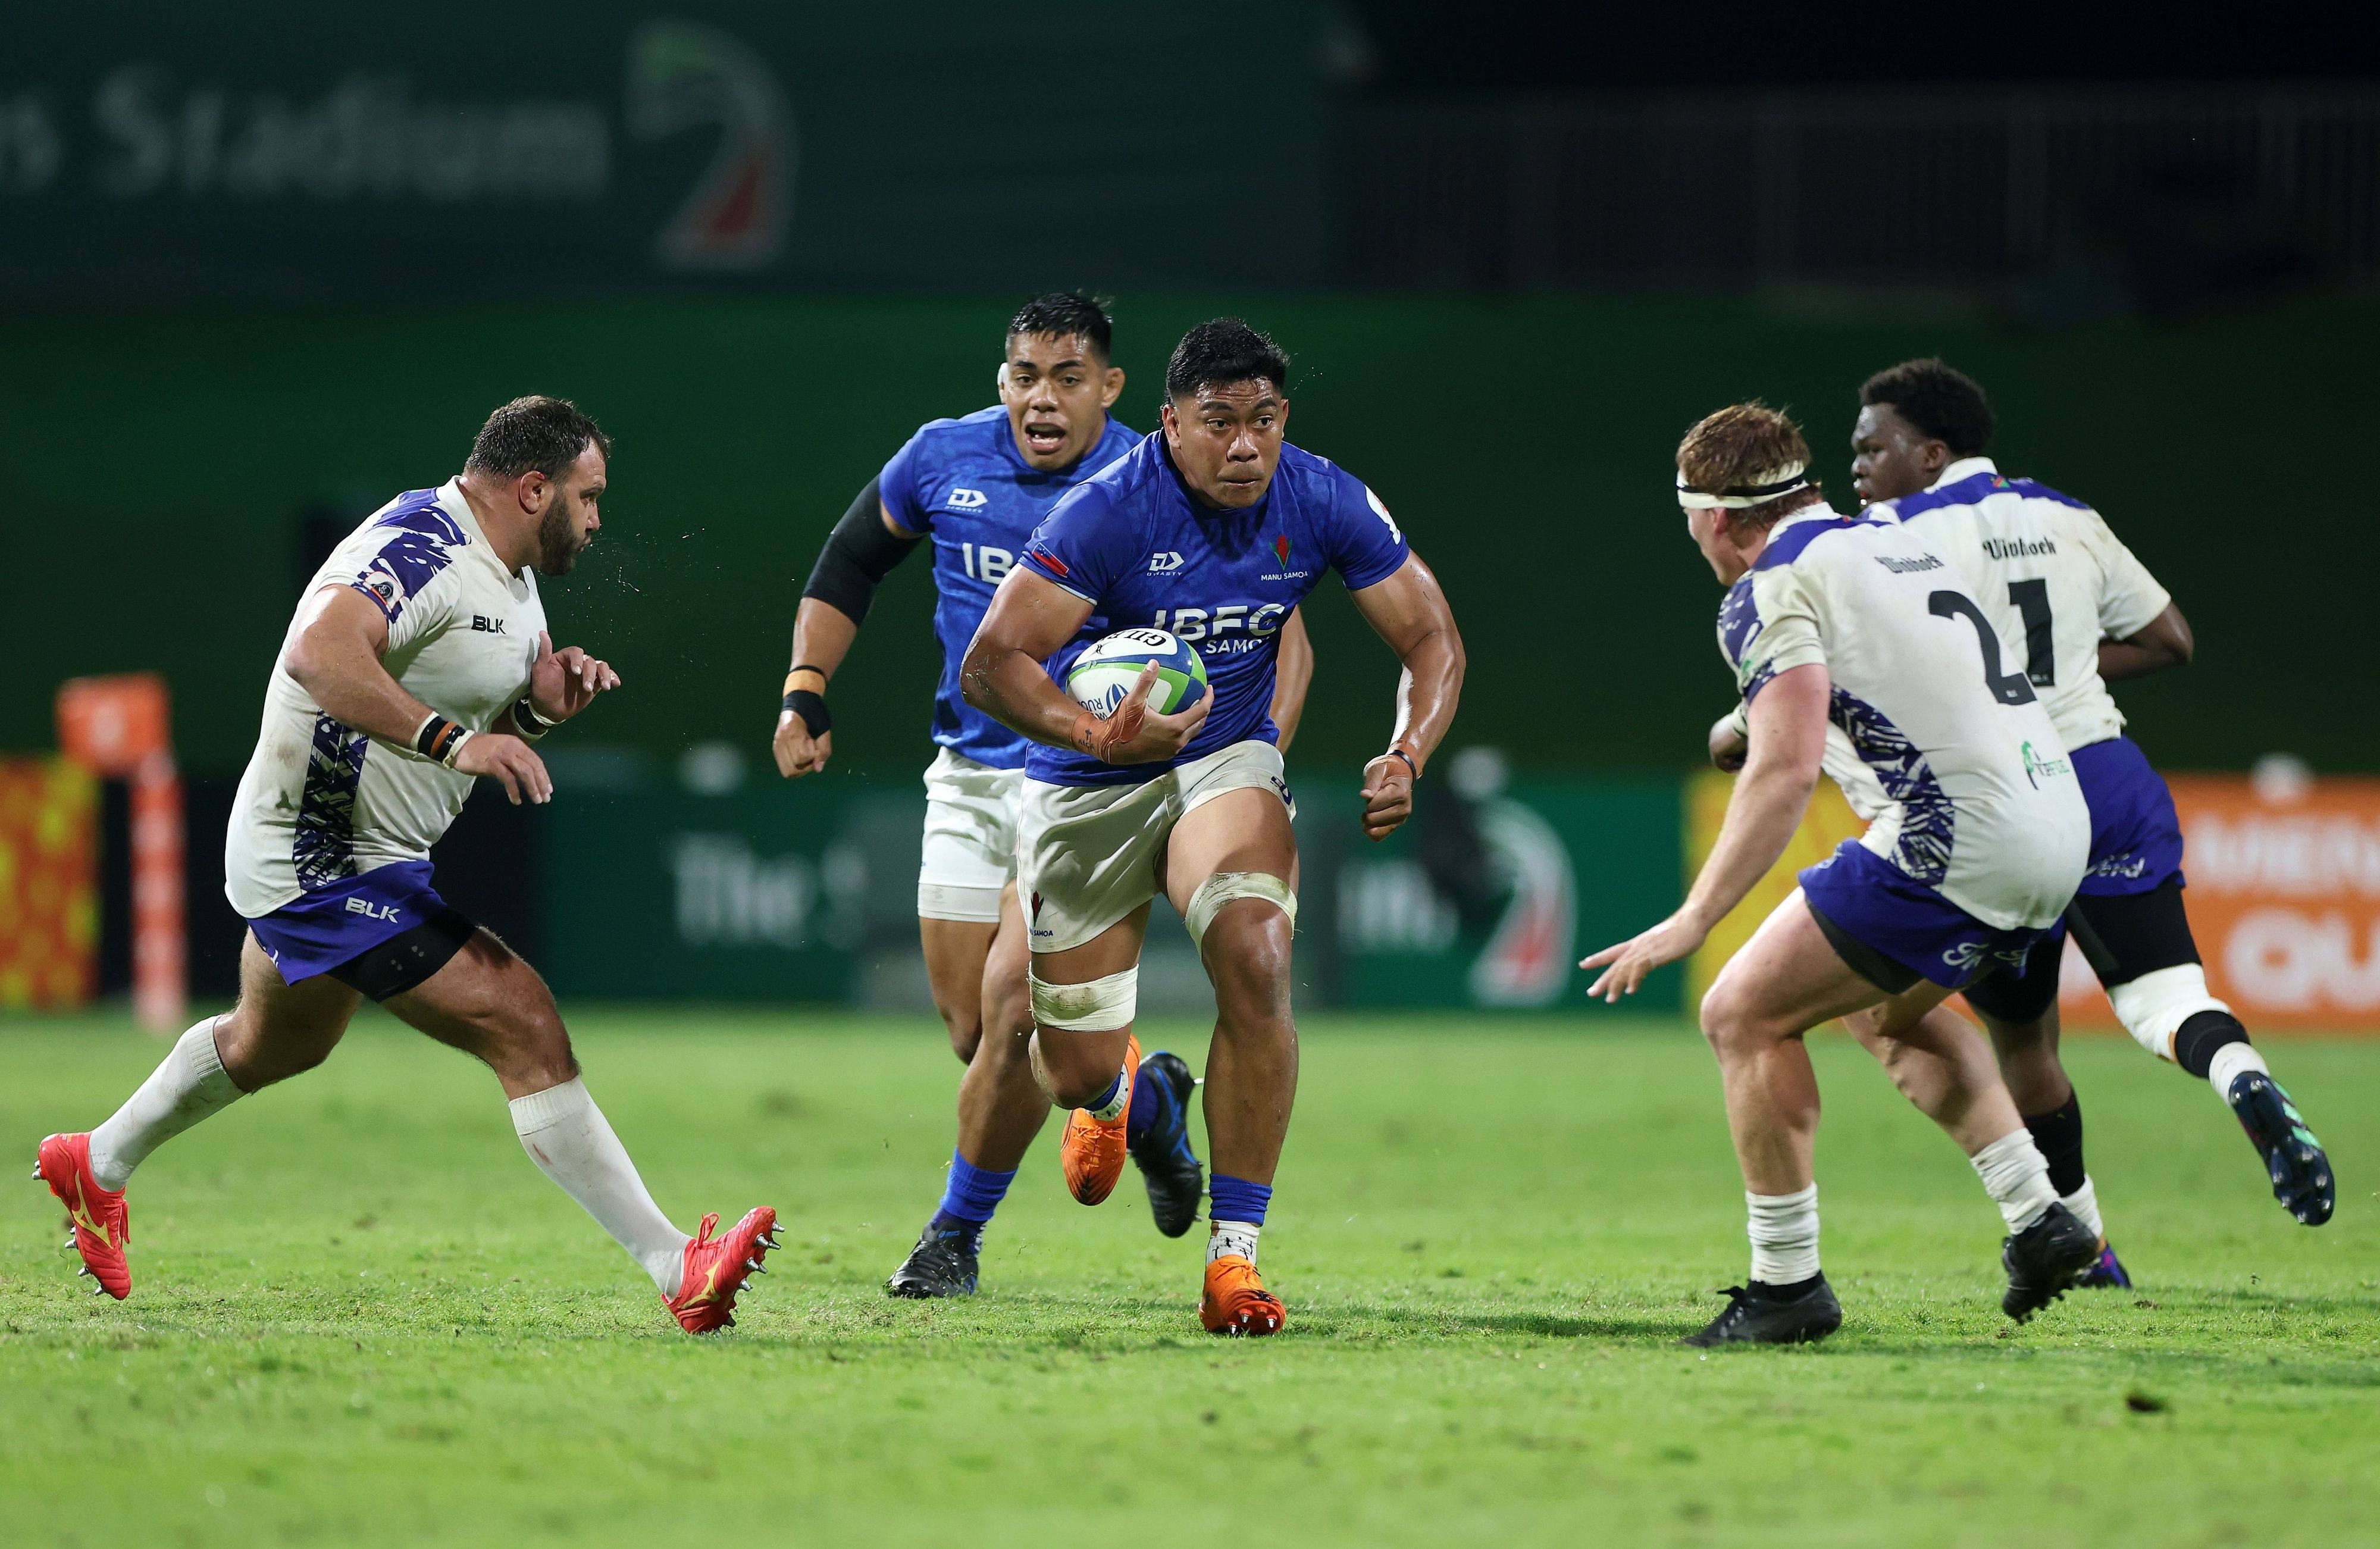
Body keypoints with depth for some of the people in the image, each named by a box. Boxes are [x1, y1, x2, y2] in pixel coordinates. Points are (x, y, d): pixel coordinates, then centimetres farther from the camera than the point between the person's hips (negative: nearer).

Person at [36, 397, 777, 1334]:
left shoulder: (507, 572, 10)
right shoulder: (422, 550, -23)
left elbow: (502, 713, 21)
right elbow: (320, 655, -40)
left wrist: (550, 695, -2)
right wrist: (452, 740, -47)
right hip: (333, 865, -12)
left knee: (276, 1044, 34)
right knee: (527, 1029, -18)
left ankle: (96, 1167, 56)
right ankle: (678, 1271, -22)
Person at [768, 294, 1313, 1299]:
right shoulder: (943, 460, -2)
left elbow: (1278, 638, -8)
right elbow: (849, 566, 15)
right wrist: (806, 693, 4)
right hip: (969, 778, 4)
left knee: (1013, 1011, -17)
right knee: (973, 1032, 4)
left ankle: (957, 1233, 3)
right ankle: (1144, 1101, 32)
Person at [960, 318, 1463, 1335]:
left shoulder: (1323, 504, -12)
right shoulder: (1108, 513, -24)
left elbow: (1431, 641, -3)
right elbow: (989, 666, -26)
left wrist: (1406, 758, -21)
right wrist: (1100, 737, -43)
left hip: (1225, 763, 2)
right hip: (1085, 792, -2)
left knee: (1255, 962, -29)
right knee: (1076, 1077, 3)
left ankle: (1233, 1255, -19)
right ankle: (1115, 1090, 48)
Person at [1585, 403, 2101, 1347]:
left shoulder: (1771, 592, -6)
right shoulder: (1893, 543, 20)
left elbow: (1787, 770, -19)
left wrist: (1693, 920, -19)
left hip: (1959, 842, -9)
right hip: (2058, 830, 9)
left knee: (1744, 1015, 2)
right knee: (1883, 1010, 30)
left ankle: (1787, 1286, 3)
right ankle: (2038, 1218, 22)